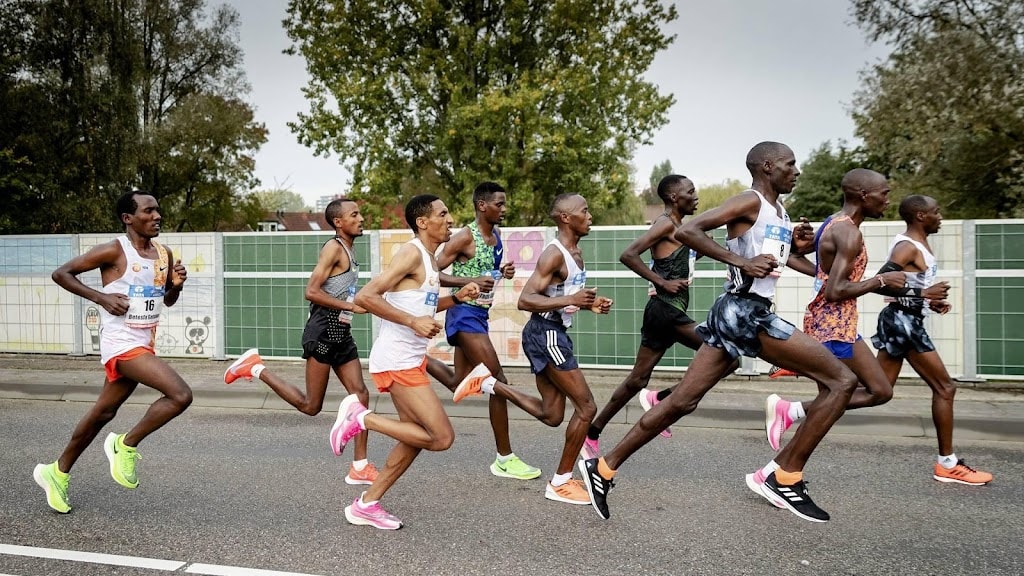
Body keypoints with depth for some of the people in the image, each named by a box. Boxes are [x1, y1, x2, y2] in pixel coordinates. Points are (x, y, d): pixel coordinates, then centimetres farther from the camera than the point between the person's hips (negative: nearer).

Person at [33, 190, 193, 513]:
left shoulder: (164, 254, 9)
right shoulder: (114, 251, -12)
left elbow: (168, 301, 19)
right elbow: (61, 273, -7)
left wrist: (176, 285, -2)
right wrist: (101, 297, -16)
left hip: (143, 346, 8)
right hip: (122, 345, -8)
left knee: (103, 413, 18)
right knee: (181, 395, -22)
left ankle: (57, 472, 36)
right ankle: (126, 446, -2)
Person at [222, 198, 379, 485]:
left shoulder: (348, 251, 17)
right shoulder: (334, 247, -11)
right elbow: (311, 292, -20)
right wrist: (351, 306, -20)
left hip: (341, 332, 9)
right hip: (323, 331, -9)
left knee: (360, 394, 3)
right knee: (310, 405, -2)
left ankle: (359, 467, 7)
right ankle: (255, 368, 11)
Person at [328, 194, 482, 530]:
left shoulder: (430, 259, 15)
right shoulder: (412, 253, -14)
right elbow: (365, 297, -23)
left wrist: (457, 297, 14)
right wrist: (413, 322, -26)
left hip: (411, 360, 10)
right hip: (397, 361, -10)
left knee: (417, 437, 15)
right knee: (442, 437, -10)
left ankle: (366, 505, 23)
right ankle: (361, 417, -2)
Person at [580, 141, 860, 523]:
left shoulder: (780, 212, 20)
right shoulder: (750, 202, -8)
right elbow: (686, 231, -17)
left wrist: (796, 246, 12)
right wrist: (741, 261, -22)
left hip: (747, 313, 9)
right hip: (745, 312, -9)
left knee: (682, 401, 8)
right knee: (842, 380, -6)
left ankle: (604, 468, 12)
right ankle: (786, 478, -2)